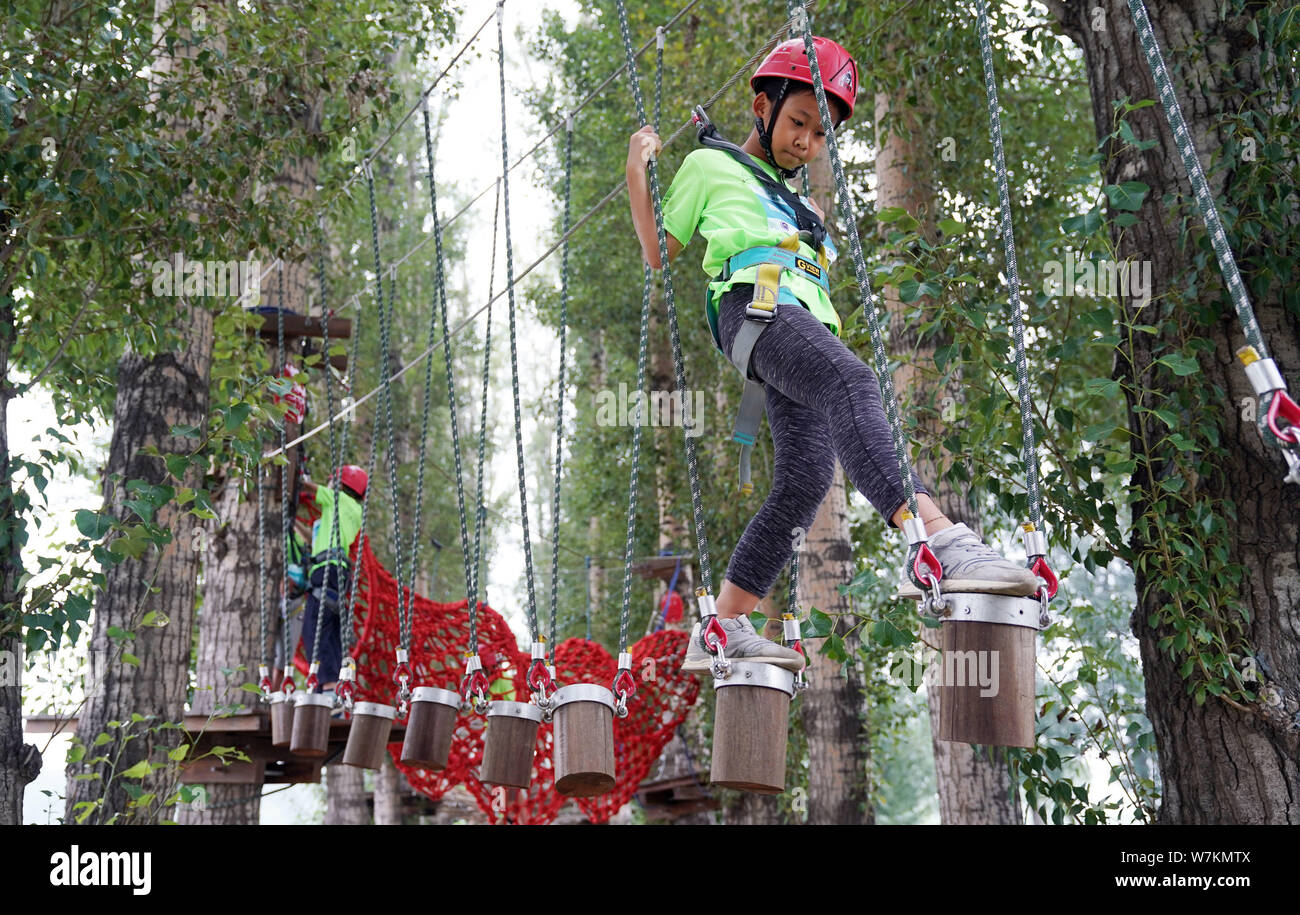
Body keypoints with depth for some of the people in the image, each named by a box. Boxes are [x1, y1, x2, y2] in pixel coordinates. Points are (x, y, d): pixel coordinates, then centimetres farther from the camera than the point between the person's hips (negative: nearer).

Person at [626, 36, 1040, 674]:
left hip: (806, 322, 7)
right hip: (753, 302, -7)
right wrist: (637, 175, 18)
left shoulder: (797, 202, 40)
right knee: (850, 382, -36)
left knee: (804, 479, -13)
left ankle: (723, 629, -6)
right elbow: (658, 253, 25)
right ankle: (937, 541, -57)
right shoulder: (710, 166, 23)